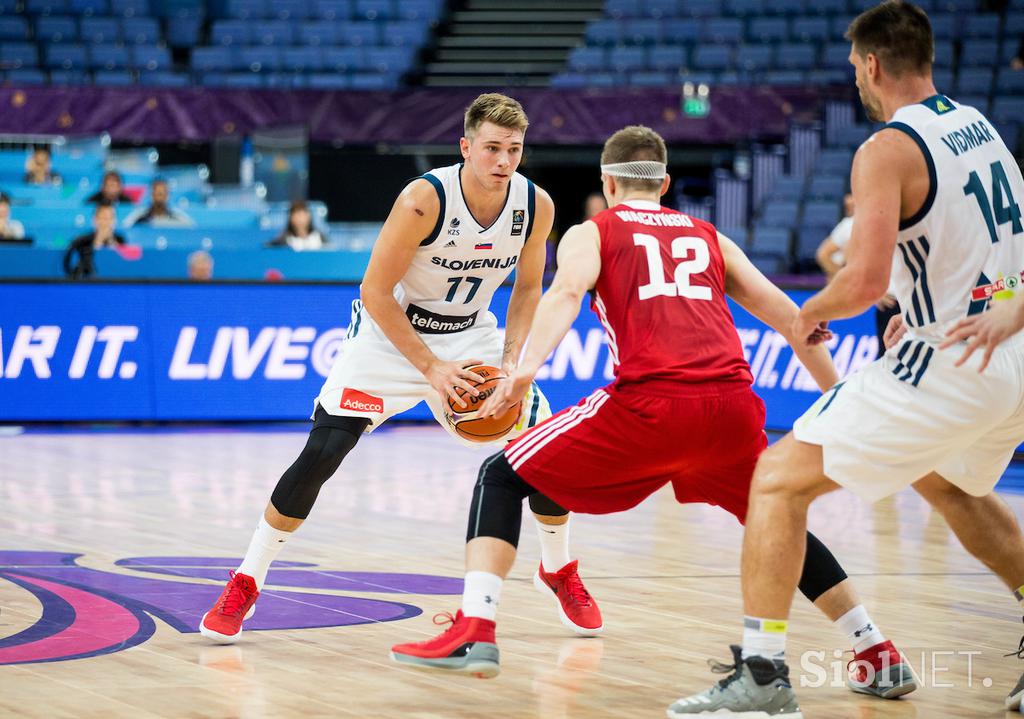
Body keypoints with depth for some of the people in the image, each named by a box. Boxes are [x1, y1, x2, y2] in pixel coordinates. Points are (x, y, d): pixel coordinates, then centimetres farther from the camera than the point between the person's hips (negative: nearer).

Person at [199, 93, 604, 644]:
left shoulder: (536, 206, -15)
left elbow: (527, 287, 3)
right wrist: (431, 368, -25)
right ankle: (244, 584, -1)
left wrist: (511, 361, -11)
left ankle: (560, 572, 21)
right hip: (391, 331, -4)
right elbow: (375, 292, -22)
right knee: (320, 454, -15)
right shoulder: (424, 200, -28)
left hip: (470, 334, 4)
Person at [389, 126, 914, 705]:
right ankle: (882, 659, 25)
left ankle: (474, 633, -6)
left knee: (503, 478, 12)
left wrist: (528, 367, -20)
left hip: (651, 404, -4)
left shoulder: (590, 233, 18)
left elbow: (567, 292, -5)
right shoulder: (710, 238, 28)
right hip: (732, 404, 4)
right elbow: (786, 315, 22)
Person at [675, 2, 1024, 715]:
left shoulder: (887, 150, -14)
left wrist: (811, 314, -3)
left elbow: (866, 280, -24)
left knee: (779, 479, -2)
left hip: (948, 364, -9)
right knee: (949, 485, 36)